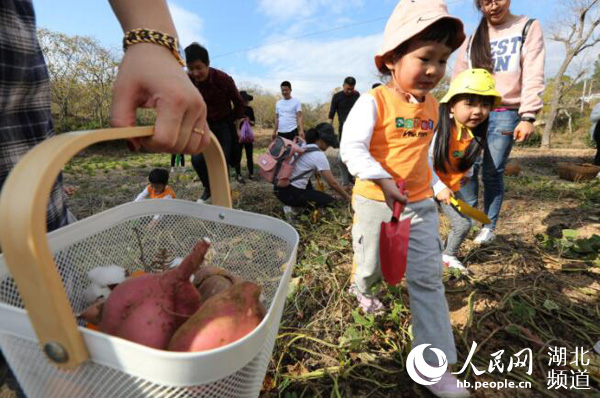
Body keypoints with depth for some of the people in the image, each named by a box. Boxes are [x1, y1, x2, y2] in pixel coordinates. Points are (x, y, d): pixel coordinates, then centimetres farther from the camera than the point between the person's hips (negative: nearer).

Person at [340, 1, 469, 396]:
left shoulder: (432, 106, 8)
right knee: (373, 267, 14)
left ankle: (436, 365, 17)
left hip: (421, 204, 5)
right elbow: (352, 147, -23)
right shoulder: (374, 101, -13)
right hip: (375, 202, -5)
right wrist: (382, 180, -34)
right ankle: (364, 289, 53)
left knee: (428, 280, 4)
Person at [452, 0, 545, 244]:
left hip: (505, 114, -2)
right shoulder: (472, 39, 16)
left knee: (492, 173, -3)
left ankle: (489, 227, 11)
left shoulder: (528, 28, 7)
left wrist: (528, 115, -14)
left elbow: (533, 76, -4)